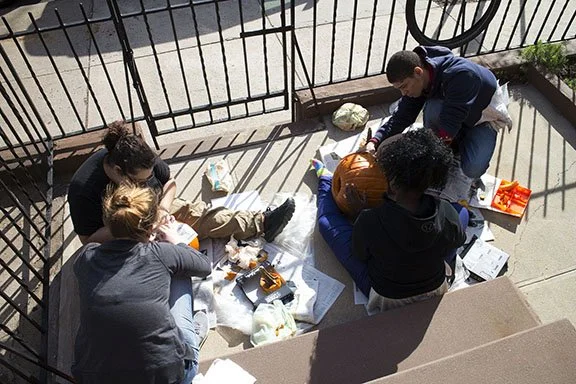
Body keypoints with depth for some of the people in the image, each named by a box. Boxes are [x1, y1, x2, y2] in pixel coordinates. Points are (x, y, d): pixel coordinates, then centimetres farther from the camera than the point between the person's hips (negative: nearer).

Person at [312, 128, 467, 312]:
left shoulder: (369, 222, -34)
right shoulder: (447, 213, -26)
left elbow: (359, 255, -12)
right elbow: (458, 240, -1)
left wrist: (361, 210, -5)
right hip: (437, 292, 3)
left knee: (327, 222, 5)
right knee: (463, 213, 18)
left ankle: (326, 180, 34)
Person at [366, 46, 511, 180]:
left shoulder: (460, 75, -41)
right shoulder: (417, 81, -19)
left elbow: (450, 124, -42)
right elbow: (401, 117, -17)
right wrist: (375, 141, -31)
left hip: (485, 117, -4)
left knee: (473, 171, -24)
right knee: (433, 108, -32)